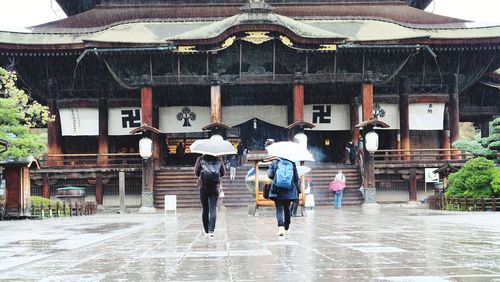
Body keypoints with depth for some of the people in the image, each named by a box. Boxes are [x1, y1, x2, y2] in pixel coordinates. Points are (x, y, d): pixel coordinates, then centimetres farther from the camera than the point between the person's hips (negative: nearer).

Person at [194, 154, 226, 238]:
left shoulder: (200, 159, -3)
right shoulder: (218, 159, 2)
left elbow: (196, 173, -3)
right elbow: (223, 173, 7)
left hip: (203, 187, 0)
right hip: (215, 187, 0)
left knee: (205, 209, 9)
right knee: (213, 209, -2)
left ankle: (206, 231, 12)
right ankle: (211, 230, -17)